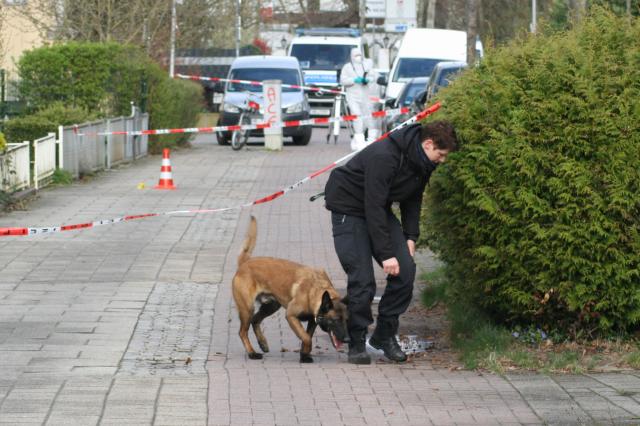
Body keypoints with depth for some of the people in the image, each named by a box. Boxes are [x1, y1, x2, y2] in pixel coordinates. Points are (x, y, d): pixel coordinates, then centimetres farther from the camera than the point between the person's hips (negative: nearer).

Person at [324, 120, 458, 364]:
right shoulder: (384, 157, -32)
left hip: (379, 211, 8)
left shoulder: (422, 163, -6)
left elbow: (412, 200, 10)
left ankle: (385, 335, 8)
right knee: (362, 280, -15)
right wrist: (387, 254, -29)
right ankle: (357, 343, 1)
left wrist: (410, 238, -1)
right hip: (349, 209, -8)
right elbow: (374, 207, -31)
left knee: (406, 271, -6)